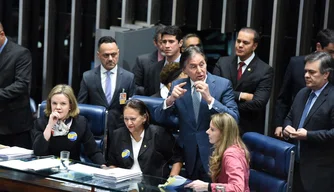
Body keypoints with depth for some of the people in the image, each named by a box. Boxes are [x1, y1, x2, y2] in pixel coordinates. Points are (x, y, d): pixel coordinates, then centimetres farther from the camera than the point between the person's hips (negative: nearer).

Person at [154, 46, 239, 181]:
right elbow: (158, 118, 0)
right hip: (189, 156, 3)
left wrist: (209, 98, -26)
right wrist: (171, 99, -19)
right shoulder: (178, 86, 1)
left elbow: (234, 119, -15)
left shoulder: (223, 84, -8)